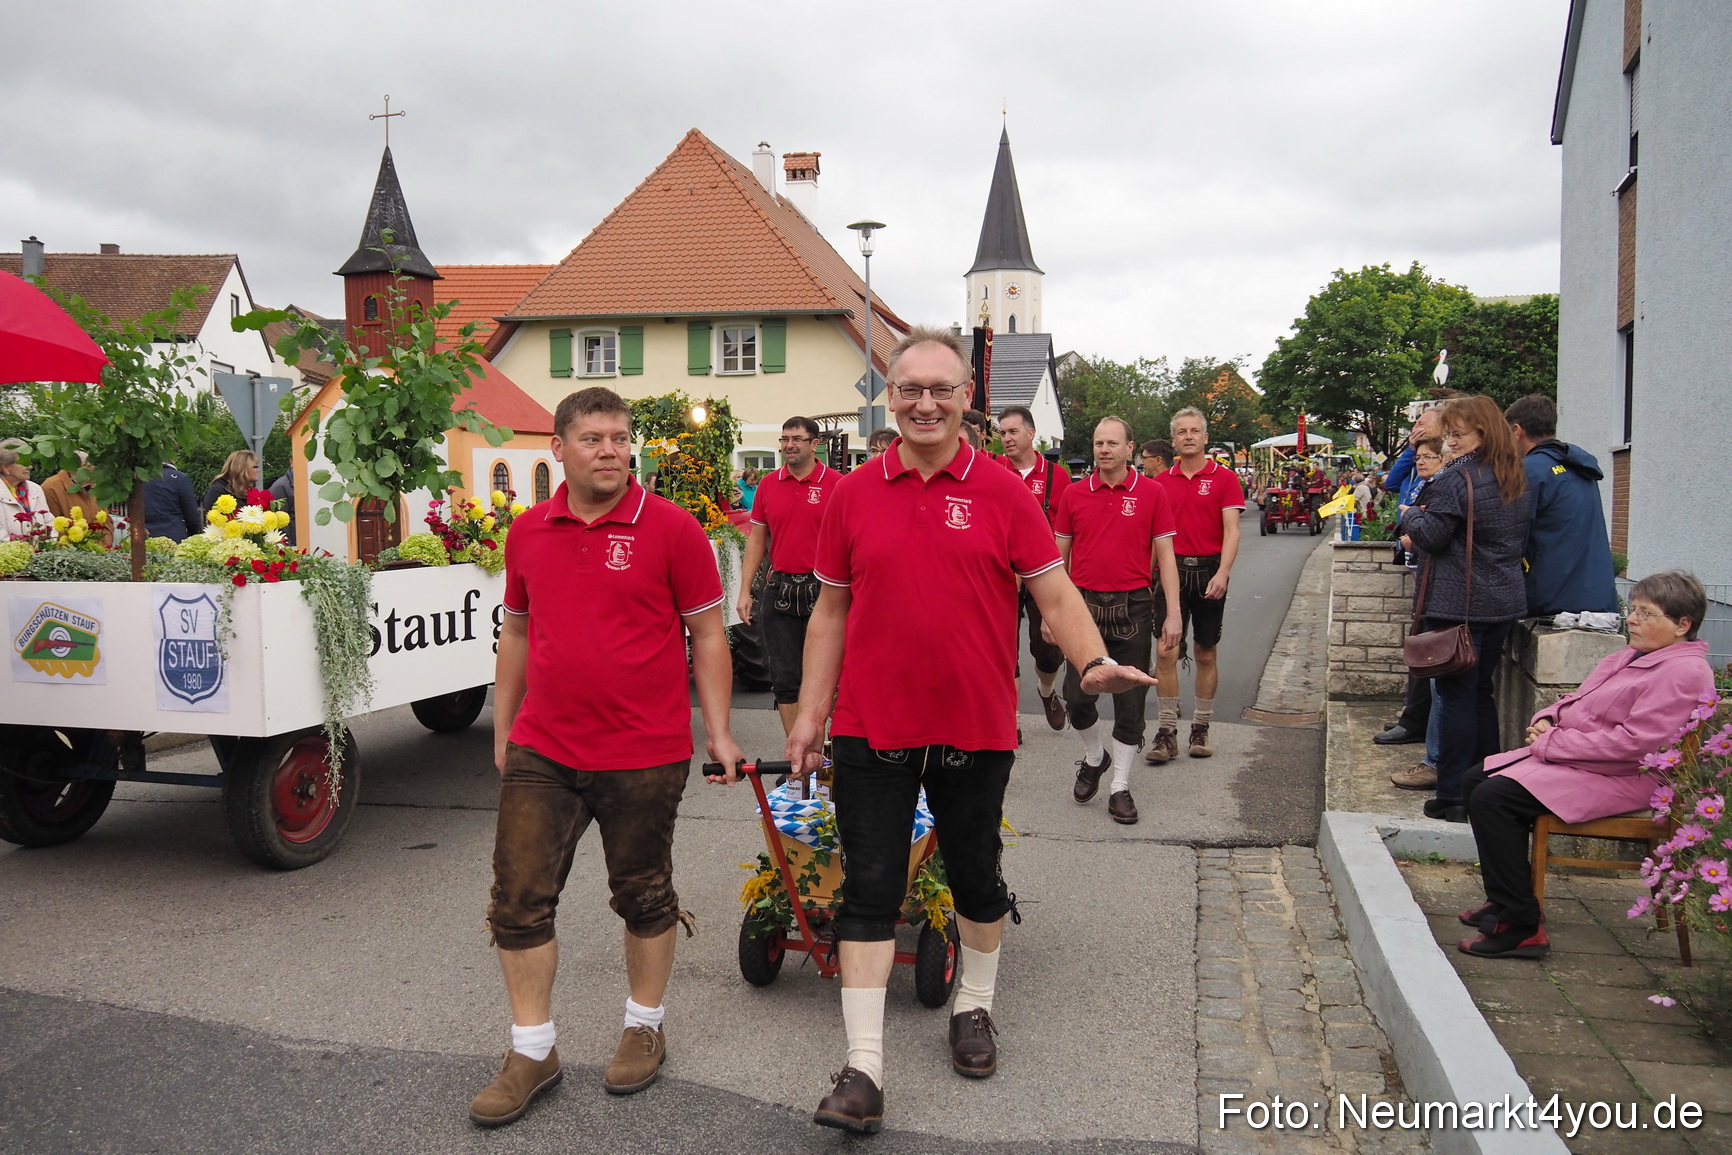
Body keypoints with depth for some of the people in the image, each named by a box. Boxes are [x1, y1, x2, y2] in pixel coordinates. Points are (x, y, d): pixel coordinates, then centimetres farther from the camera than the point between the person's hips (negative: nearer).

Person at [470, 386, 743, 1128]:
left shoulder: (671, 529, -7)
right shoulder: (528, 532, 6)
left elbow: (707, 635, -4)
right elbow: (516, 633, 15)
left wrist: (717, 731, -7)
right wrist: (503, 730, 16)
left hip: (644, 755, -4)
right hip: (541, 753, 4)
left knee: (644, 897, 12)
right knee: (519, 900, 5)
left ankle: (644, 1028, 32)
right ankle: (532, 1051, 21)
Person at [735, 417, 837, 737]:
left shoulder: (836, 484, -4)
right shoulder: (768, 485, 8)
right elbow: (756, 539, 11)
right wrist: (744, 591, 6)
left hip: (822, 589, -3)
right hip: (779, 588, 4)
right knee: (783, 677, 7)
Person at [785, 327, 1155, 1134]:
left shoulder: (1003, 493, -2)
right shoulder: (853, 495, 2)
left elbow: (1054, 592, -3)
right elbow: (832, 611, 8)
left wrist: (1094, 662, -21)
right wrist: (810, 711, 5)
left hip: (975, 728, 0)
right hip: (872, 728, 1)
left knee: (976, 877, 17)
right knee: (869, 890, 2)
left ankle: (974, 1007, 41)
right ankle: (863, 1068, 9)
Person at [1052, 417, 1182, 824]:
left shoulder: (1152, 493, 0)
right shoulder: (1074, 494, 5)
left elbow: (1165, 555, 1)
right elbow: (1059, 555, 10)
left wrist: (1173, 612, -5)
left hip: (1133, 606, -1)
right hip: (1084, 603, 1)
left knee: (1130, 702, 4)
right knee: (1077, 697, 0)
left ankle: (1120, 787, 16)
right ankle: (1094, 757, 29)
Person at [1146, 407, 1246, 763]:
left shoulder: (1224, 478, 0)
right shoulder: (1161, 482, 7)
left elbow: (1231, 531, -7)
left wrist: (1222, 573, -20)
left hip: (1208, 571, -1)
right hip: (1171, 571, 1)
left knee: (1206, 654, 8)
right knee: (1166, 652, -5)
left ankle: (1201, 728, 19)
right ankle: (1167, 731, 0)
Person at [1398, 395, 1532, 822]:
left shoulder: (1457, 477, -16)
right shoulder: (1516, 480, 10)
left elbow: (1431, 536, -16)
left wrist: (1410, 515, 6)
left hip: (1458, 605, -8)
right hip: (1503, 604, 8)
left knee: (1456, 696, -1)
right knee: (1481, 692, 17)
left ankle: (1454, 796, 3)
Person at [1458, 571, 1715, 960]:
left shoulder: (1684, 673, -17)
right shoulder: (1631, 655, 14)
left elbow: (1632, 742, -25)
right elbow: (1577, 701, 24)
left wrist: (1552, 744, -19)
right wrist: (1546, 720, 2)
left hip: (1618, 780, -11)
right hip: (1568, 755, 11)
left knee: (1492, 798, -24)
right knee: (1476, 781, 7)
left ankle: (1522, 927, -17)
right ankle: (1508, 899, 14)